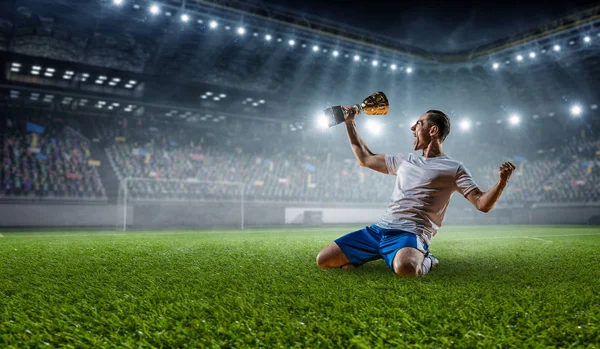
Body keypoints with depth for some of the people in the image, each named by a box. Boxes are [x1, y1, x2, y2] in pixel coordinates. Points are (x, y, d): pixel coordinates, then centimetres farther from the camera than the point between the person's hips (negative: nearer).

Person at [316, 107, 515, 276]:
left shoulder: (453, 168, 5)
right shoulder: (405, 160, 22)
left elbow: (482, 204, -2)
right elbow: (365, 158, 30)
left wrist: (502, 181, -21)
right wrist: (350, 123, 31)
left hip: (411, 234, -5)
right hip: (379, 229, 6)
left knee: (405, 267, -42)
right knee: (323, 260, -6)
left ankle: (425, 260, -5)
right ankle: (381, 254, 11)